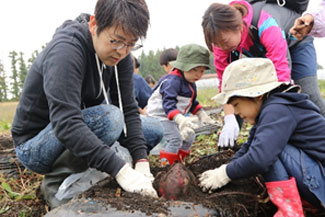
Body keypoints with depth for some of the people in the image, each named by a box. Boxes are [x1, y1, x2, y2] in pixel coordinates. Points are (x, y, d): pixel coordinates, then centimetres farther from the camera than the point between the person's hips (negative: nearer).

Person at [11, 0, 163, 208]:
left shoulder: (119, 54, -7)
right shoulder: (66, 49, -28)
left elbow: (128, 109, -8)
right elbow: (65, 123, -38)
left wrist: (141, 160, -20)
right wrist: (120, 169, -43)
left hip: (80, 132, 7)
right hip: (34, 145, -7)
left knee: (155, 131, 0)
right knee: (109, 117, -33)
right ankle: (56, 183, -12)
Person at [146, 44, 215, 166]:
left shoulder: (191, 84, 8)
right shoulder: (172, 81, -26)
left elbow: (192, 102, 22)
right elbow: (168, 102, -39)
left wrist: (202, 115, 11)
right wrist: (181, 119, -53)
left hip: (176, 117, 10)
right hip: (161, 115, -10)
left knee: (189, 137, 11)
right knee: (175, 139, -23)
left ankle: (178, 162, 25)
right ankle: (165, 166, -12)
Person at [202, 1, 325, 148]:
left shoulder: (266, 26, -46)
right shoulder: (222, 36, -29)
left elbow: (280, 72, -50)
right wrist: (229, 119, -38)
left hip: (295, 42, -4)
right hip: (261, 52, 4)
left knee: (309, 95, -14)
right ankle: (227, 139, -1)